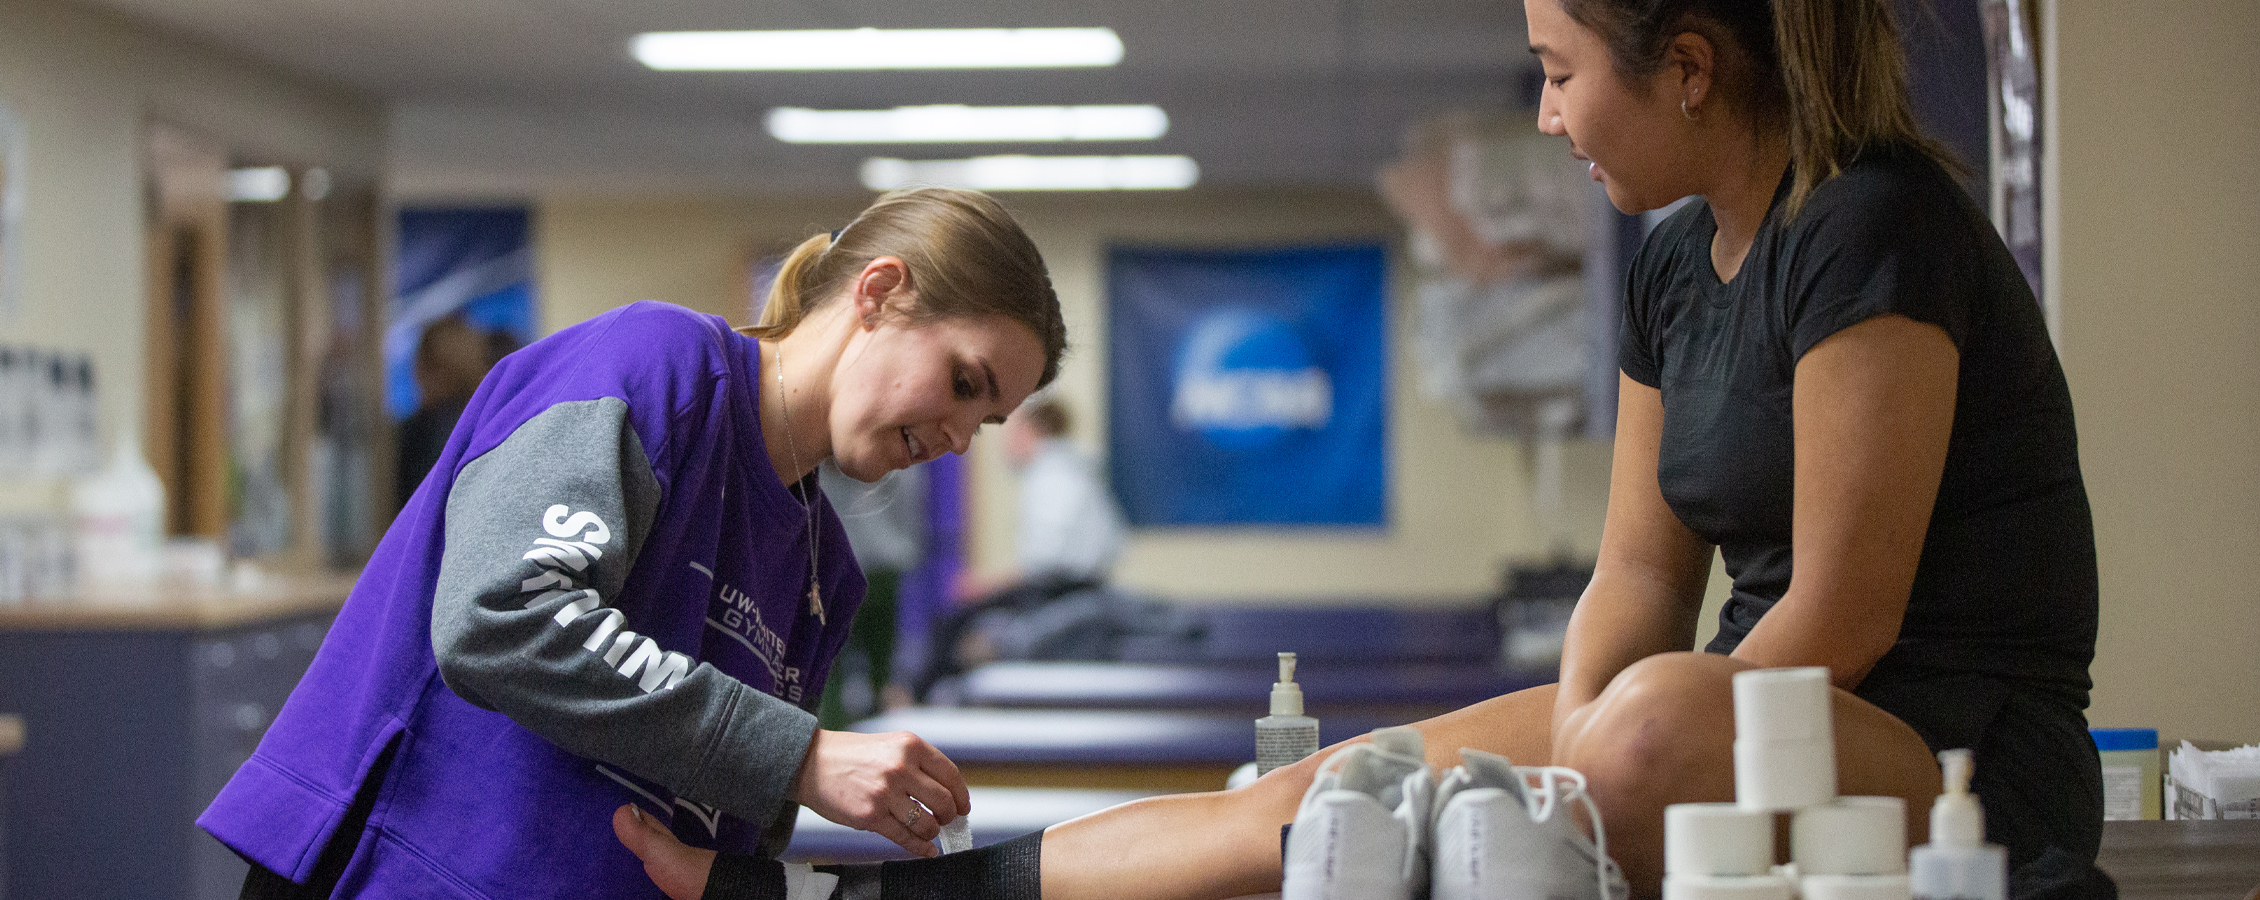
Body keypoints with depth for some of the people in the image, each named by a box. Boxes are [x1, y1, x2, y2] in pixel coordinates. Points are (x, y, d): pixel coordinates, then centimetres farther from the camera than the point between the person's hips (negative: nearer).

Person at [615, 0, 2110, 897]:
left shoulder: (1872, 228, -16)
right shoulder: (1678, 266, 11)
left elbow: (1842, 618, -19)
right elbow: (1642, 575, 9)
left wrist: (1605, 740, -16)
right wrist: (1573, 739, -10)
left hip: (1958, 754, -8)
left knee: (1662, 726, -41)